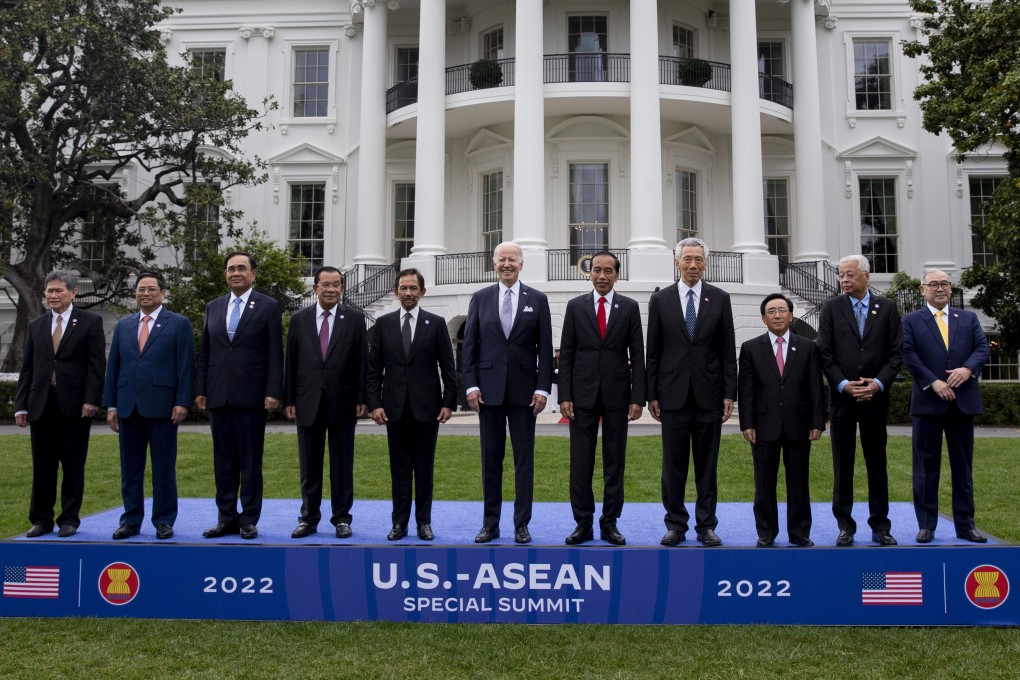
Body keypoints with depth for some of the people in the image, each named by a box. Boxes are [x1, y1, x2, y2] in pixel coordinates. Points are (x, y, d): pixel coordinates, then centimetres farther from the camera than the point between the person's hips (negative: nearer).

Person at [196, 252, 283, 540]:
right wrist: (201, 389, 8)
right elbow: (205, 352, 14)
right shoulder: (213, 307, 14)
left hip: (251, 396, -4)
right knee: (223, 461, 9)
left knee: (250, 461, 2)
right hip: (218, 396, 4)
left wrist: (272, 392, -11)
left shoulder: (268, 306, 0)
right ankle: (227, 518, 18)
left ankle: (249, 519, 11)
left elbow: (275, 354, -4)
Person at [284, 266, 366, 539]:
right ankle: (308, 518, 19)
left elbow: (361, 361, -1)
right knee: (309, 466, 9)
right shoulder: (299, 319, 6)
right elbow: (291, 362, 6)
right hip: (308, 402, 2)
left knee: (342, 465, 6)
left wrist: (361, 399, -5)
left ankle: (341, 519, 16)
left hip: (342, 402, -1)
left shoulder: (354, 319, 1)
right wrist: (289, 399, 2)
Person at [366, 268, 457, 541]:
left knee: (424, 466, 6)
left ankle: (424, 521, 14)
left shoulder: (436, 323, 2)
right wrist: (374, 403, -3)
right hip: (395, 407, 1)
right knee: (399, 467, 6)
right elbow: (374, 368, 5)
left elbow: (448, 367, 1)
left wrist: (449, 403, -5)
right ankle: (400, 522, 14)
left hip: (427, 406, -1)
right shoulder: (383, 323, 6)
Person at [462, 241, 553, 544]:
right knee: (491, 458, 7)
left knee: (524, 458, 4)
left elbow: (545, 348, 1)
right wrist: (471, 385, -4)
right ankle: (490, 523, 16)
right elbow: (469, 345, 5)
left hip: (524, 390, -1)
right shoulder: (480, 298, 6)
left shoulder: (537, 299, 4)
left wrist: (543, 388, -6)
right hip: (489, 389, 1)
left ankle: (522, 524, 13)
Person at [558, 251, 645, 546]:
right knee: (580, 462, 2)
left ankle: (610, 523, 15)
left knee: (615, 462, 6)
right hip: (583, 394, 0)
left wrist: (638, 397, -5)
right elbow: (566, 354, 3)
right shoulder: (575, 306, 5)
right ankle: (583, 523, 11)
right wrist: (564, 395, -4)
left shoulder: (629, 307, 5)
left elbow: (637, 355, 2)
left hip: (617, 395, 0)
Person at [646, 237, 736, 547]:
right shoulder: (660, 300, 4)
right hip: (673, 394, 0)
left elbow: (728, 350, 4)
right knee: (673, 464, 5)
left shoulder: (720, 298, 5)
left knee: (707, 464, 7)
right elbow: (653, 351, 4)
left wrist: (729, 393, -1)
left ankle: (706, 525, 17)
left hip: (709, 394, 0)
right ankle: (676, 524, 16)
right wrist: (651, 394, 1)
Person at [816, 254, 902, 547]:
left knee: (877, 463, 7)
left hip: (875, 397, 0)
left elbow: (895, 352, 2)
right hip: (841, 397, 0)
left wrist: (878, 383, -11)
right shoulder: (831, 308, 4)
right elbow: (825, 353, -1)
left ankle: (880, 526, 16)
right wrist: (844, 385, -11)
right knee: (842, 465, 4)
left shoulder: (887, 307, 5)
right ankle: (845, 526, 12)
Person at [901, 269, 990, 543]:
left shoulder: (968, 318, 14)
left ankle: (965, 524, 16)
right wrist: (934, 383, -16)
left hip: (963, 401, 3)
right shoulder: (911, 321, 5)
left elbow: (982, 348, 3)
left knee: (963, 466, 9)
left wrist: (968, 368, -17)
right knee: (926, 466, 2)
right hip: (928, 401, -3)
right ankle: (926, 525, 8)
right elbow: (909, 355, -6)